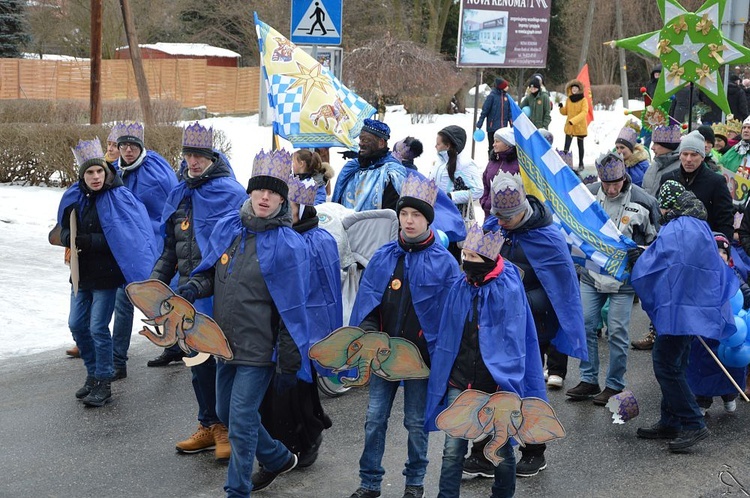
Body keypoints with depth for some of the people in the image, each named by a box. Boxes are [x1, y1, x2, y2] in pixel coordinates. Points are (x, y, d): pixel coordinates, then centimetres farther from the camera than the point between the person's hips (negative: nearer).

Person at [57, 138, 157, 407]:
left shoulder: (118, 198, -14)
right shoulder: (75, 197, 4)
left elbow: (122, 238, -18)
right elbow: (64, 229, 12)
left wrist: (90, 241, -25)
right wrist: (70, 238, -11)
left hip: (106, 274, -7)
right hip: (81, 273, 7)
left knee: (98, 328, -4)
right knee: (76, 325, 12)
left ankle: (103, 384, 10)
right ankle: (93, 375, 30)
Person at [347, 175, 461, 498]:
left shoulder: (443, 262, -5)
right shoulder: (382, 257, 5)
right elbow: (365, 301, 6)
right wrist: (367, 330, -10)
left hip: (421, 354, -3)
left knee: (416, 422, 9)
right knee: (375, 417, 5)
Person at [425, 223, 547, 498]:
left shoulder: (509, 290, -12)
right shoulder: (460, 286, 2)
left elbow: (514, 342, -10)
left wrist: (509, 385, -11)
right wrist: (442, 378, 11)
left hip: (496, 388, -3)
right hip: (459, 384, 4)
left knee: (501, 452, 11)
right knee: (452, 450, 1)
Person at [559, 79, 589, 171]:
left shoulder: (583, 100, -9)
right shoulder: (568, 99, 5)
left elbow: (584, 112, -20)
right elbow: (565, 112, 11)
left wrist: (573, 120, -31)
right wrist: (561, 107, -12)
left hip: (580, 126, -3)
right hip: (569, 127, 3)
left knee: (580, 145, 12)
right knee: (566, 146, -7)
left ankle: (581, 164, 23)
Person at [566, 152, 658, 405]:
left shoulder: (642, 201, -12)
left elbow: (655, 240, 2)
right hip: (591, 274, 3)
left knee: (617, 332, -1)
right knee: (585, 325, 4)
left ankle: (615, 385, 13)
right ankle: (589, 380, 17)